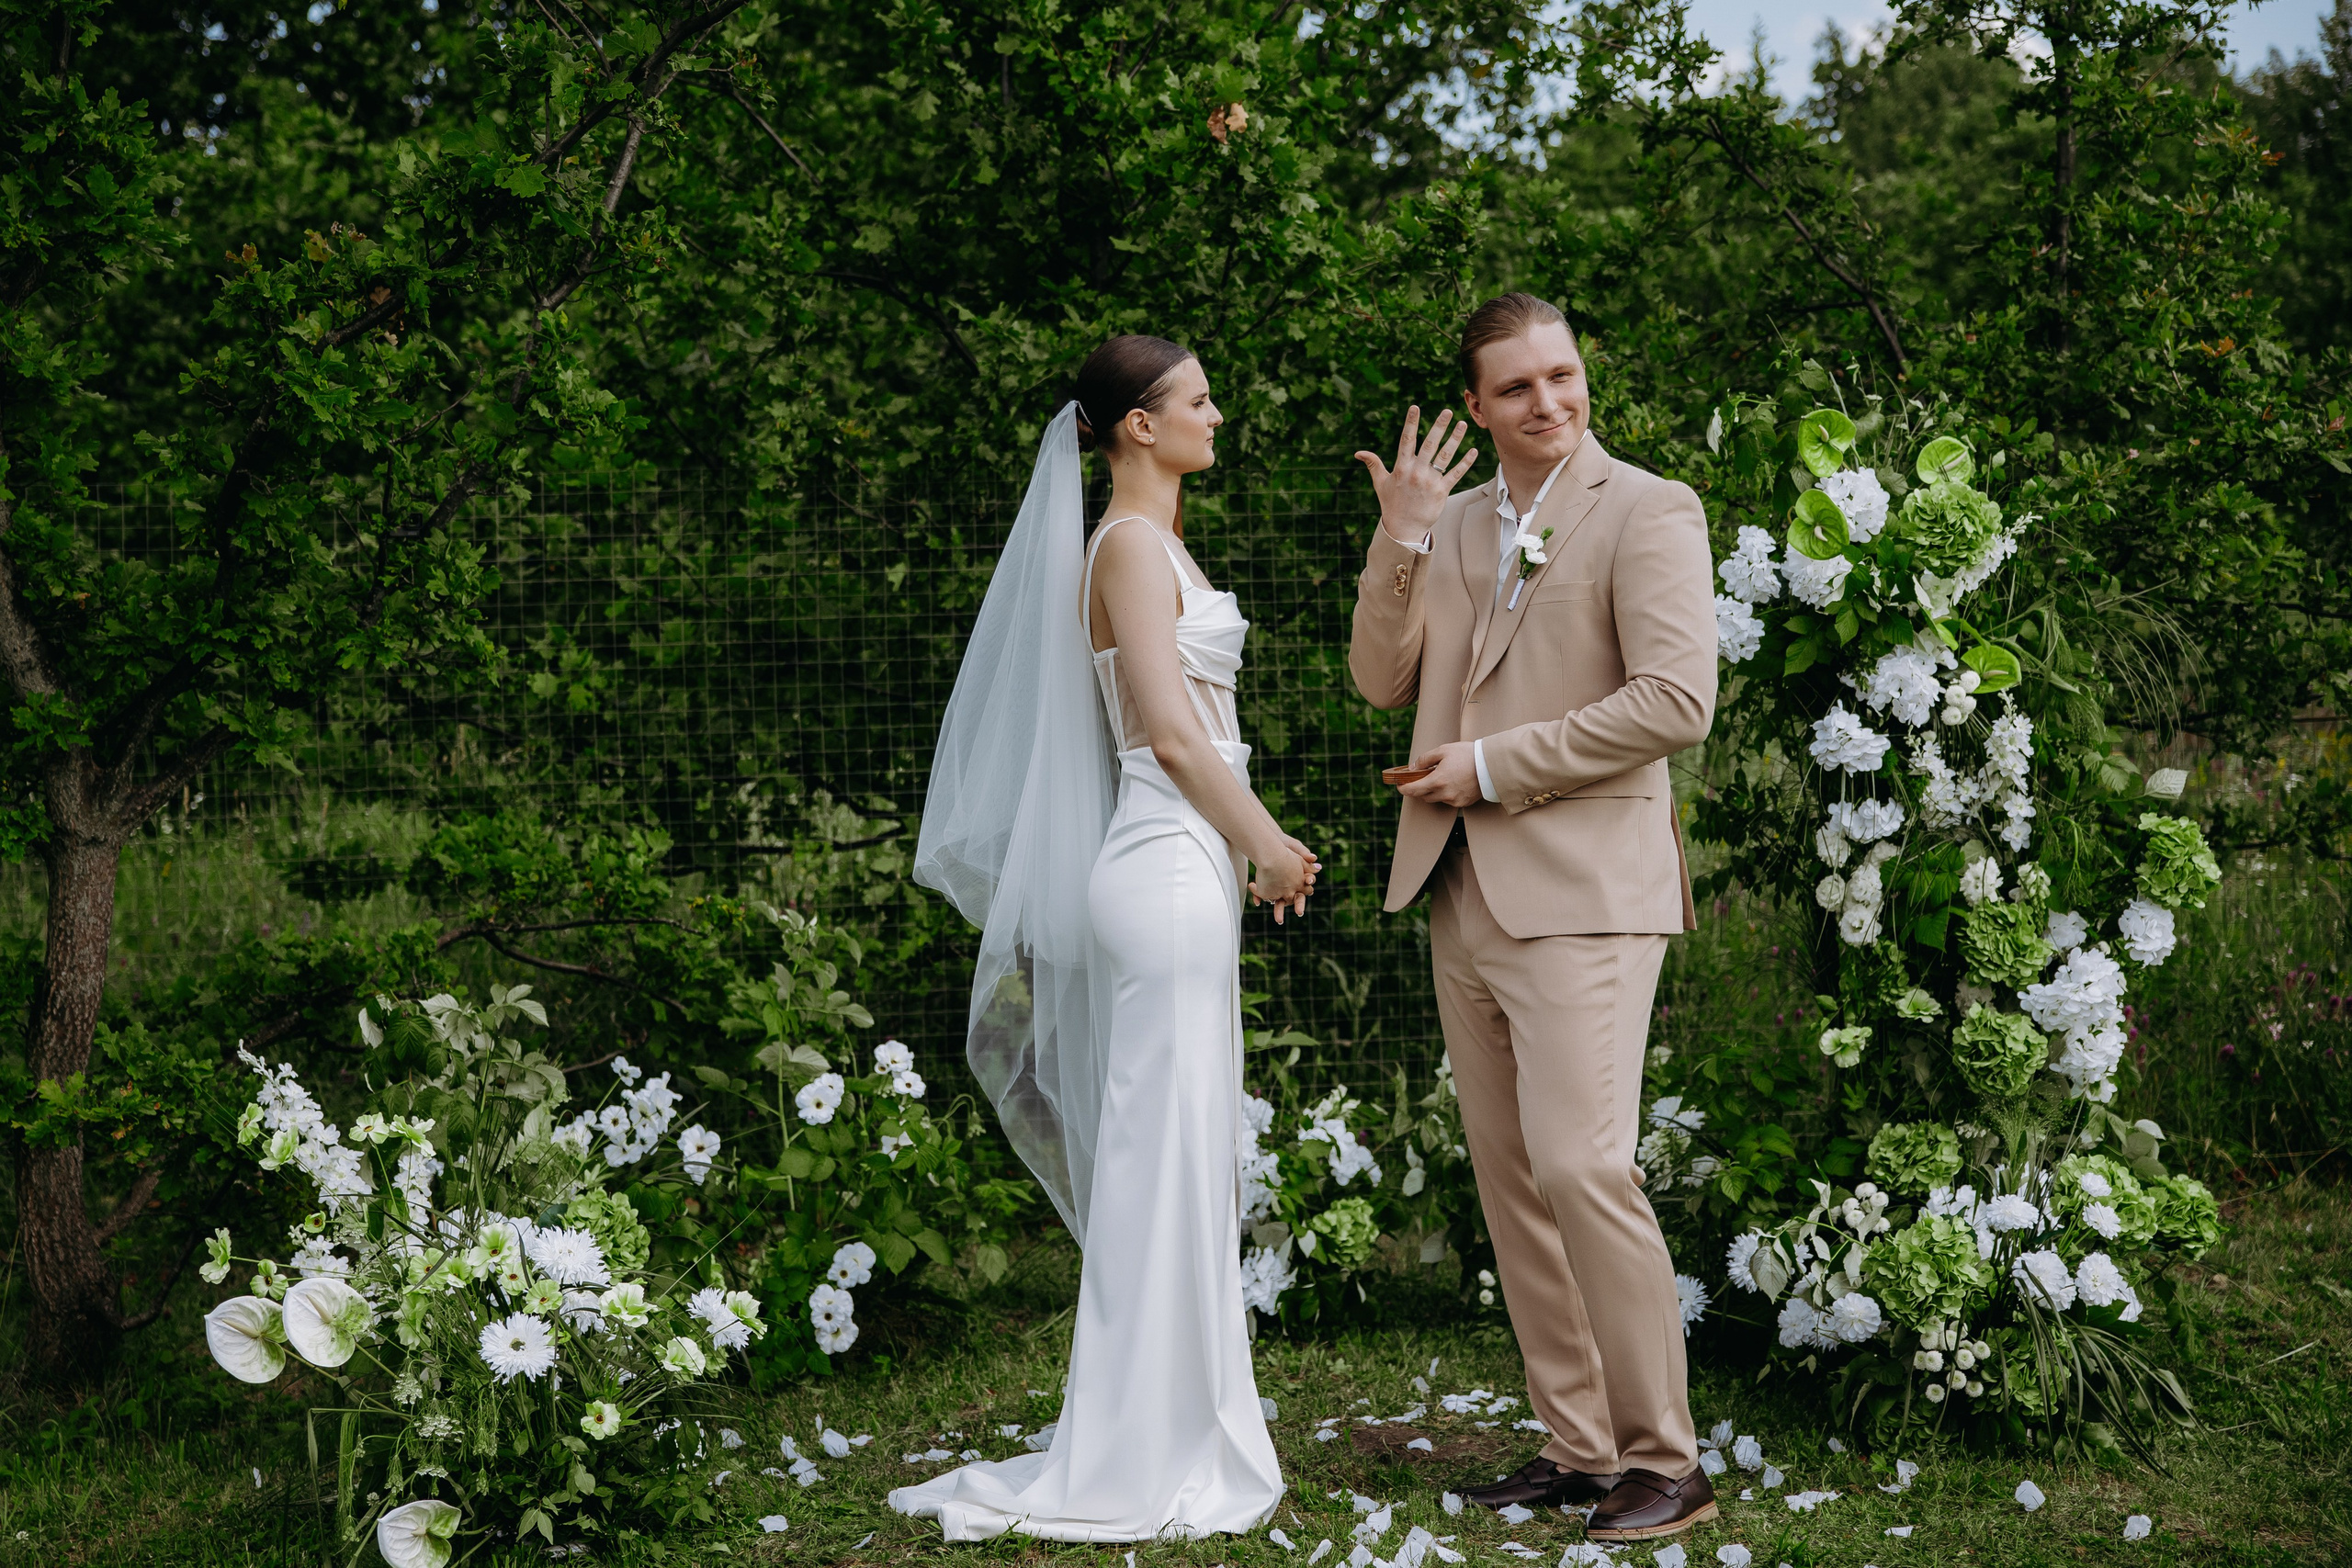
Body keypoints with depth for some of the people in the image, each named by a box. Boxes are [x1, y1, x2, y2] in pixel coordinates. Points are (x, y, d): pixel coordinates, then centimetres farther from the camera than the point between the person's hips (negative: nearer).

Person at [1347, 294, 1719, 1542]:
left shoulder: (1649, 512, -5)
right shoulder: (1454, 525, 15)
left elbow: (1676, 701, -15)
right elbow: (1382, 682, 10)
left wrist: (1494, 764, -12)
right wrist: (1401, 539, -4)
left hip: (1580, 891, -7)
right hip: (1461, 896, 7)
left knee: (1580, 1167, -14)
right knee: (1508, 1182, 7)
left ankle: (1665, 1462, -4)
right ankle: (1580, 1448, 16)